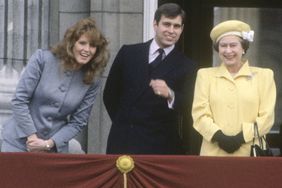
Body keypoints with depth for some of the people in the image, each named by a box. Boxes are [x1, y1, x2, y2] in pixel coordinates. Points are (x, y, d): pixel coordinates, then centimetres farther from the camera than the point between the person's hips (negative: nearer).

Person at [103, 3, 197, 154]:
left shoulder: (185, 67, 3)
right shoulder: (128, 53, 7)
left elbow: (185, 106, -7)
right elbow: (110, 93, 14)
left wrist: (170, 94, -25)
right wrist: (124, 122, 11)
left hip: (159, 146, -1)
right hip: (123, 141, 2)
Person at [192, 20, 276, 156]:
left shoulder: (263, 75, 11)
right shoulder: (205, 75, 14)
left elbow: (266, 116, 2)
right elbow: (199, 113, 4)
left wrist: (241, 137, -11)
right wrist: (218, 136, -13)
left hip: (250, 153, -1)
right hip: (214, 152, 1)